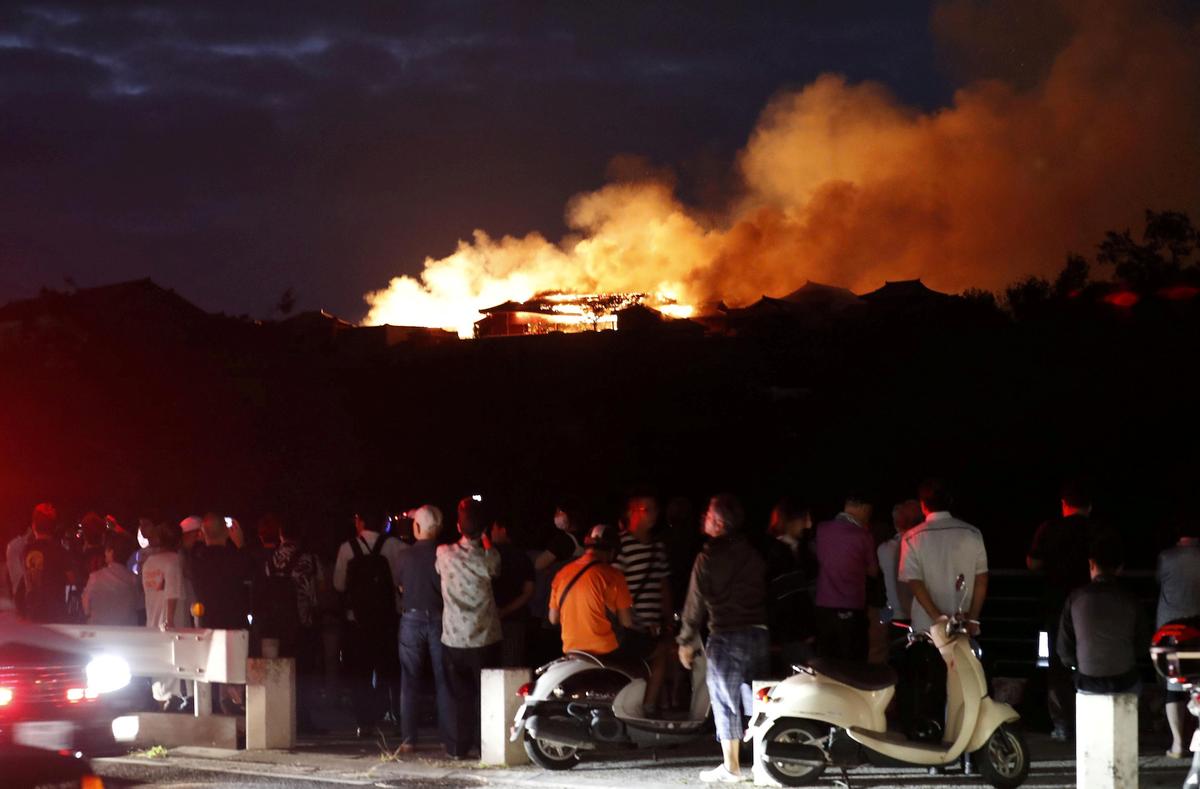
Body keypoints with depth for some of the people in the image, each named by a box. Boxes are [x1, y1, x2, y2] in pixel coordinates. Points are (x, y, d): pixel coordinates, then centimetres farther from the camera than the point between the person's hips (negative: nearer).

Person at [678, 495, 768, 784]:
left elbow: (696, 603, -5)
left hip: (726, 637, -5)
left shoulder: (708, 558, -8)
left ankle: (731, 767, 3)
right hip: (759, 633, 5)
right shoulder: (753, 554, 8)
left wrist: (686, 641, 3)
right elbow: (765, 594, 11)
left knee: (726, 703, 2)